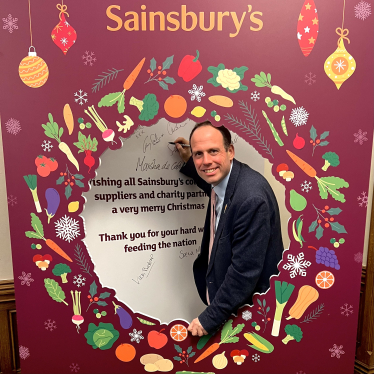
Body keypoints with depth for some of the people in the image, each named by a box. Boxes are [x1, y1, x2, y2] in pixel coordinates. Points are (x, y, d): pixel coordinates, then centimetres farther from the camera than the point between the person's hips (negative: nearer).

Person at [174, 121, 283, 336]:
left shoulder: (252, 197, -31)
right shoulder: (222, 178, -5)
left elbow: (245, 271, -27)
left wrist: (210, 318, -17)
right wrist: (188, 162, 10)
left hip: (252, 308, -8)